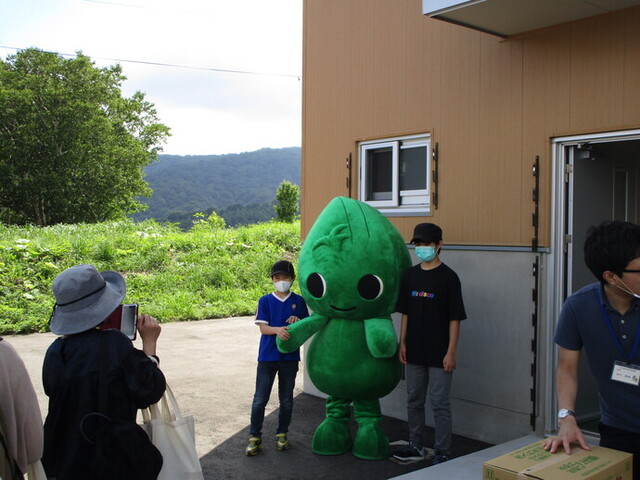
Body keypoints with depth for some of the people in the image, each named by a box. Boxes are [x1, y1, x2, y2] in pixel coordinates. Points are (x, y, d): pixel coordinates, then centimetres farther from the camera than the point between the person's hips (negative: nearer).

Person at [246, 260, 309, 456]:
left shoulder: (298, 301, 4)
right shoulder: (265, 301, 0)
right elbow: (263, 328, -7)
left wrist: (298, 321, -15)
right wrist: (277, 329, -28)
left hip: (290, 357, 1)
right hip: (267, 356, -1)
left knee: (286, 400, 12)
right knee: (260, 399, 2)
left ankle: (282, 434, 28)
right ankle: (254, 437, 15)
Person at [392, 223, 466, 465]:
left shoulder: (448, 277, -10)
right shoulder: (410, 274, 6)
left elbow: (454, 318, -10)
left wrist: (451, 352, -13)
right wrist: (402, 343, 8)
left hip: (439, 353, -5)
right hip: (415, 351, 6)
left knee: (439, 403, 1)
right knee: (414, 400, 15)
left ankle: (442, 453, 14)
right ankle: (416, 446, 30)